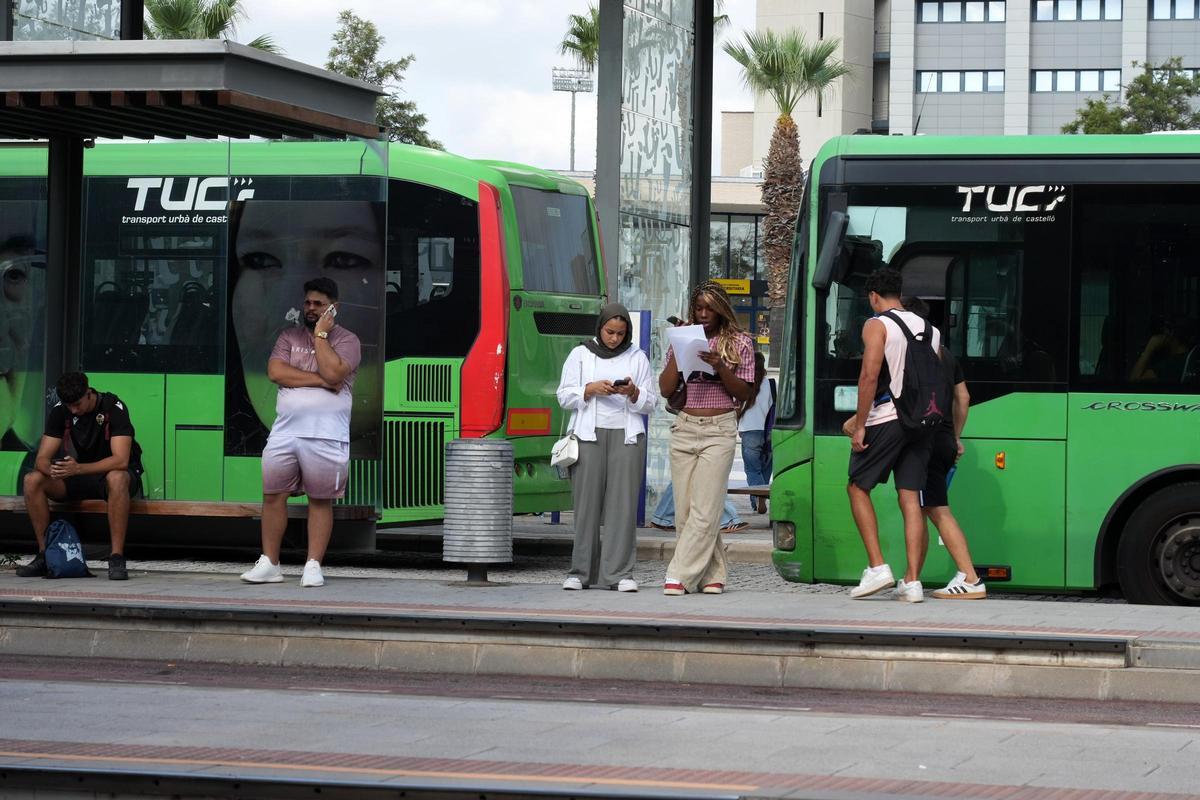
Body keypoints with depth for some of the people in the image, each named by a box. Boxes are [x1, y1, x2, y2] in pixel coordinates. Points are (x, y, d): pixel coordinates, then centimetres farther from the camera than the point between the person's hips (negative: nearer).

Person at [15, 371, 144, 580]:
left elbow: (121, 461, -30)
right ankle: (44, 555, -16)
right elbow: (42, 459, -9)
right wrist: (51, 470, -36)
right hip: (81, 476, 5)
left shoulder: (114, 408, -20)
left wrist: (78, 468, -44)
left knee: (116, 479, -42)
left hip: (115, 472, -5)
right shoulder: (60, 411, -6)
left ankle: (117, 558, -40)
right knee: (32, 480, -20)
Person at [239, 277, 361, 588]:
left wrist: (320, 335, -7)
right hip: (285, 431, 3)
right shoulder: (289, 337, 14)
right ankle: (269, 564, 10)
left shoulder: (346, 341, 3)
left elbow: (333, 373, -15)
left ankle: (313, 566, 6)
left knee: (321, 500, 1)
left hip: (326, 437, -3)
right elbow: (275, 372, -3)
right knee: (273, 495, 2)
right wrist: (319, 380, -10)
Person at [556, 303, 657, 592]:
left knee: (623, 502, -7)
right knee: (587, 501, -5)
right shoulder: (580, 355, 11)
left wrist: (634, 393, -10)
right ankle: (581, 572, -1)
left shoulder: (637, 358, 13)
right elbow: (564, 397, 6)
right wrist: (591, 389, -10)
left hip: (626, 436, 1)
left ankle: (620, 573, -8)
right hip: (589, 435, -1)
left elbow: (650, 403, 11)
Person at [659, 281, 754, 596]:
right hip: (685, 429, 4)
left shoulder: (738, 343, 5)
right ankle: (713, 573, 8)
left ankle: (680, 576, -11)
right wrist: (677, 353, -4)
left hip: (719, 431, -4)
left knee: (704, 511, -11)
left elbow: (744, 394, 2)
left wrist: (719, 366, -13)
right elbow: (665, 389, 8)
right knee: (685, 510, 0)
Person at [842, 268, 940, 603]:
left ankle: (877, 567, -2)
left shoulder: (877, 325, -4)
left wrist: (860, 425, -12)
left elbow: (870, 376, -16)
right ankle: (912, 581, -2)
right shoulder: (928, 329, 17)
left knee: (858, 487, 9)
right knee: (911, 499, 4)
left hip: (886, 419, -6)